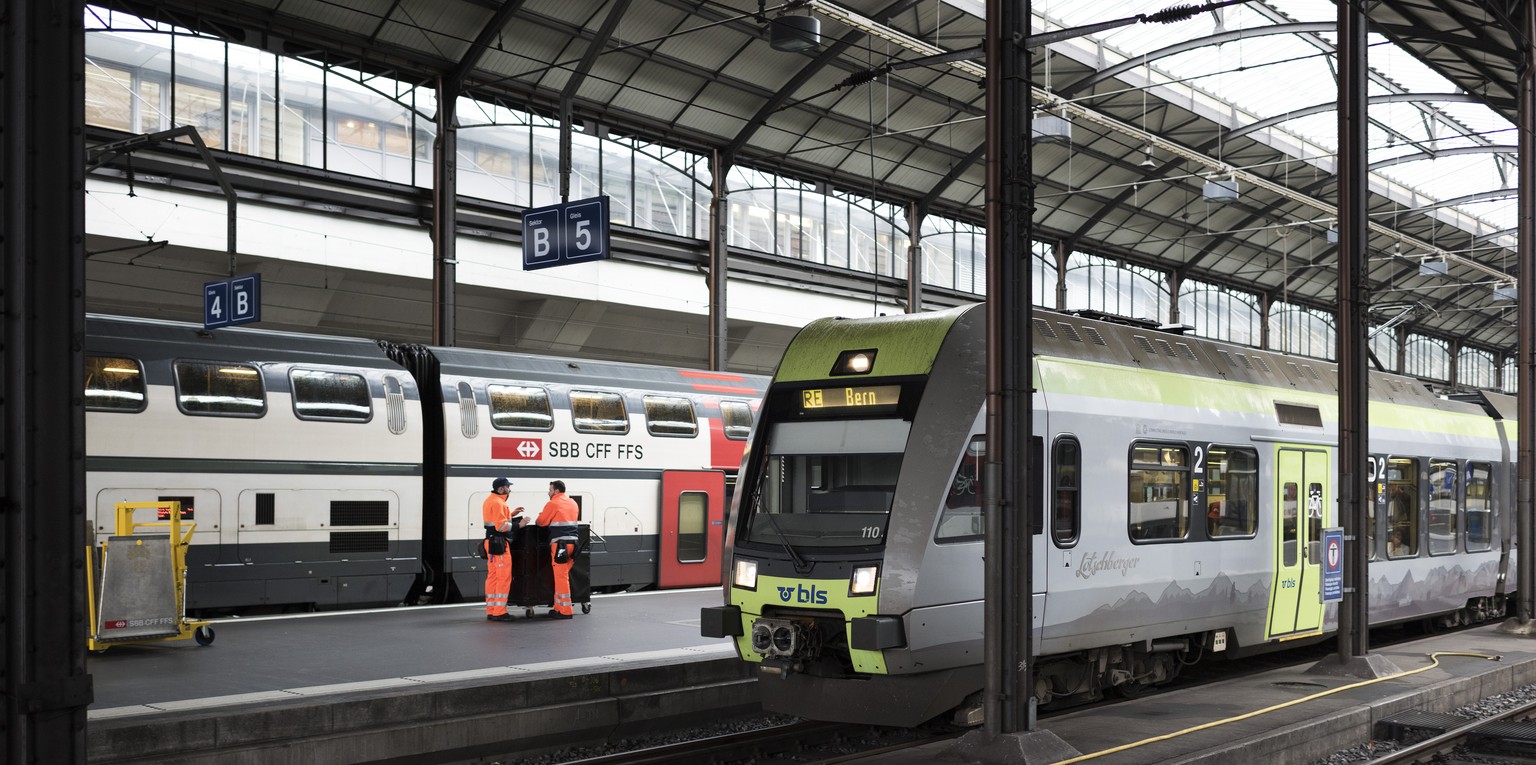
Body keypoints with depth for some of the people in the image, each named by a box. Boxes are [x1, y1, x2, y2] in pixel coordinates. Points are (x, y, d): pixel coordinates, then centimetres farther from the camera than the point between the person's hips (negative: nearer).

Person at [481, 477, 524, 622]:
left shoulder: (489, 501, 17)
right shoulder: (498, 503, -15)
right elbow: (501, 526, -21)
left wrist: (511, 514, 16)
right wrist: (518, 525, -16)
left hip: (491, 543, 11)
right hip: (499, 544, -11)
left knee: (492, 577, 11)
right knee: (504, 578, -8)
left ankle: (491, 611, 13)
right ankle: (499, 612, -8)